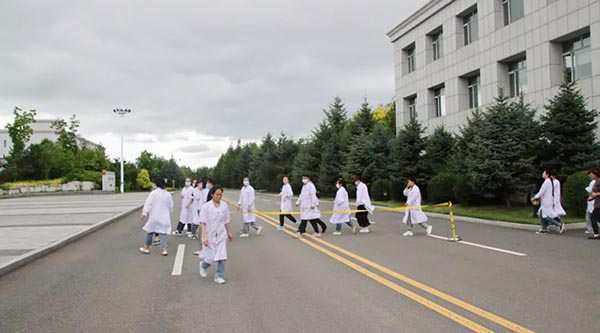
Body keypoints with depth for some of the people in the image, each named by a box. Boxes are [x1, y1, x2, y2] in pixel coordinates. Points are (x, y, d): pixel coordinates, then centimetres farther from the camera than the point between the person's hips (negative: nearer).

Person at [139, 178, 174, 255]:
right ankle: (164, 249, -7)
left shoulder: (153, 193, -10)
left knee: (150, 231, 13)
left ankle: (146, 248, 26)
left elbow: (148, 204, -14)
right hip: (164, 217, 3)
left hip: (154, 216, -3)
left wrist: (144, 213, -13)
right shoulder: (168, 194, 3)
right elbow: (171, 206, 10)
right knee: (163, 232, 3)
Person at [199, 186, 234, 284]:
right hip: (210, 236, -3)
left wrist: (229, 233, 18)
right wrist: (204, 236, -20)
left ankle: (219, 276, 11)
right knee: (211, 257, 1)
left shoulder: (224, 205, 0)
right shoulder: (206, 206, -12)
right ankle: (203, 265, 35)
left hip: (221, 235, 3)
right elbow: (203, 223, -13)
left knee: (222, 257, -3)